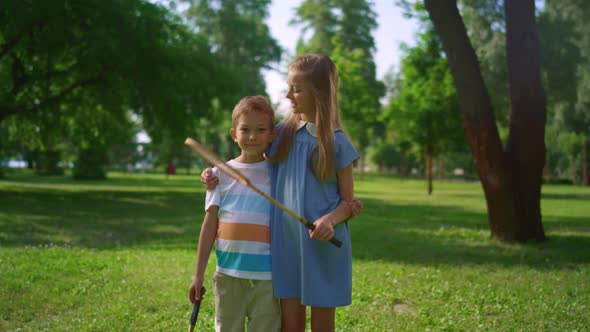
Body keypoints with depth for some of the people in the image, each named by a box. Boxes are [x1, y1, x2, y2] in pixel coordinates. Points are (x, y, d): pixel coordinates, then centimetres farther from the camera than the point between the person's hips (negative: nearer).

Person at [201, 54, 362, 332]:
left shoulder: (337, 143, -6)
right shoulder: (282, 132, 4)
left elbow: (349, 202, -1)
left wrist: (330, 220, -22)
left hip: (324, 246, -3)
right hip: (286, 242, 3)